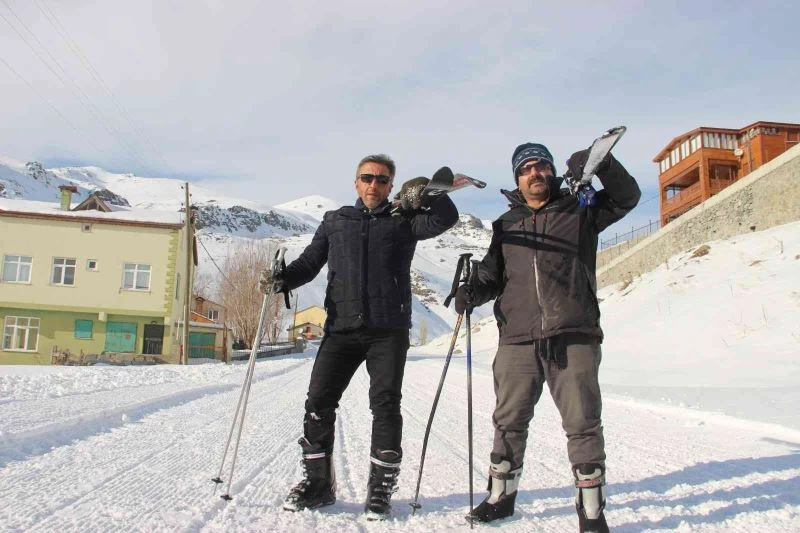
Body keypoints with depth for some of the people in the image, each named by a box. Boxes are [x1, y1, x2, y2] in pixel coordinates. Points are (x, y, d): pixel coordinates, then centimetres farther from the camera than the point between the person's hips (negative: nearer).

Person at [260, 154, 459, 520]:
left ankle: (381, 488, 13)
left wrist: (421, 192, -19)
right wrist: (282, 280, -5)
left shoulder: (403, 221, 10)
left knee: (385, 405, -1)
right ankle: (317, 482, 17)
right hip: (341, 328, 2)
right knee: (318, 403, 1)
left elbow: (446, 218, -4)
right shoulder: (335, 221, 16)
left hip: (388, 329, -2)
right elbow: (310, 261, 13)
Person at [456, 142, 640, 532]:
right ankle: (501, 496, 29)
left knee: (583, 424, 0)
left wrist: (600, 163, -18)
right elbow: (493, 275, 19)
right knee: (508, 422, 11)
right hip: (518, 340, 3)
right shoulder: (506, 225, 17)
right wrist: (472, 292, -2)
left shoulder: (579, 210, 9)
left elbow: (626, 197, -2)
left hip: (574, 338, -3)